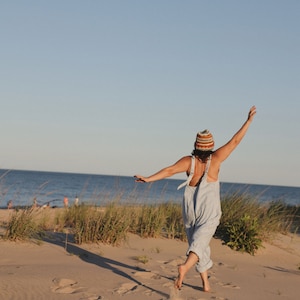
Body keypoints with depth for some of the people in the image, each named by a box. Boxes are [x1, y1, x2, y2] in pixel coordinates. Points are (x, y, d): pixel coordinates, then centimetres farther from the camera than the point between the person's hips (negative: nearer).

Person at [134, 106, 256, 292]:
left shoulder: (189, 161, -6)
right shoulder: (215, 158, -7)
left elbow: (170, 170, -20)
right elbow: (235, 141, -4)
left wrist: (149, 179, -23)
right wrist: (249, 120, 3)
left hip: (191, 212, 3)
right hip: (209, 212, -3)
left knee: (199, 244, 16)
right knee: (199, 243, -13)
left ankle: (206, 283, 20)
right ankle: (185, 267, -42)